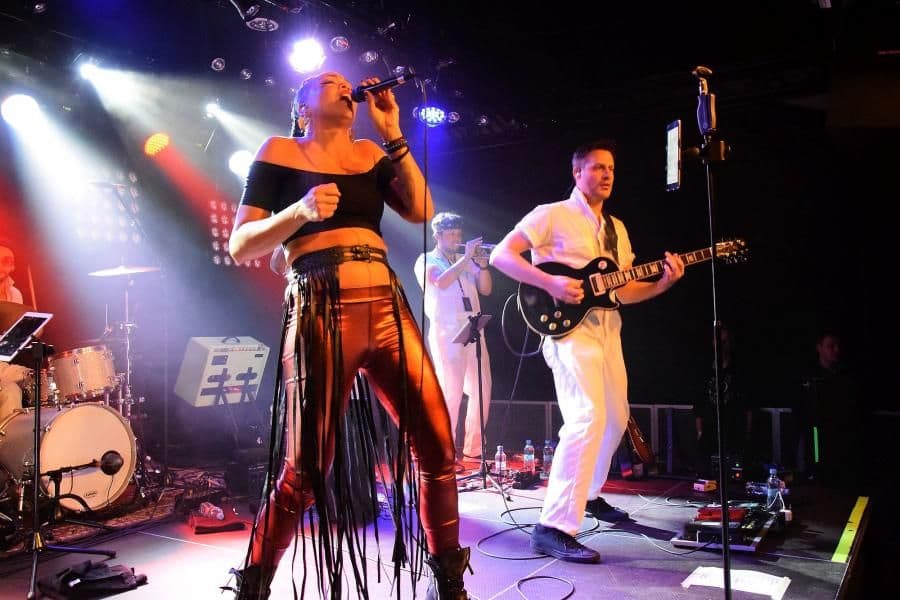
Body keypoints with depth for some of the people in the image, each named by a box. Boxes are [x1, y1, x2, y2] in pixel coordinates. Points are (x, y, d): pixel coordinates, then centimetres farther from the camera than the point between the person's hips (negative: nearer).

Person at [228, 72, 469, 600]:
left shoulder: (370, 153, 20)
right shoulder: (280, 152, 9)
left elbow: (422, 211, 6)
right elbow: (240, 246, 2)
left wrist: (393, 134, 6)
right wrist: (300, 210, -15)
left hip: (388, 310, 4)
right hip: (321, 315, -4)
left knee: (438, 448, 0)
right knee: (304, 470, -4)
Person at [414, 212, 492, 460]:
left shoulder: (467, 261, 20)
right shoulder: (426, 260, 4)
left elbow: (485, 289, 10)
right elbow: (441, 282, -16)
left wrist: (483, 266, -6)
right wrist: (466, 258, -14)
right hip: (446, 331, -6)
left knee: (481, 390, 5)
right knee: (451, 391, -11)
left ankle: (474, 447, 16)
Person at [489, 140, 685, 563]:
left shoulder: (617, 228, 20)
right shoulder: (552, 214, -2)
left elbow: (624, 291, 17)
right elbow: (501, 255, -9)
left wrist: (663, 283, -1)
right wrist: (549, 283, -21)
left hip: (607, 328, 9)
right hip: (568, 326, -9)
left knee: (615, 418, 16)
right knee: (588, 417, -23)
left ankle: (589, 493, 37)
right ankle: (554, 527, -21)